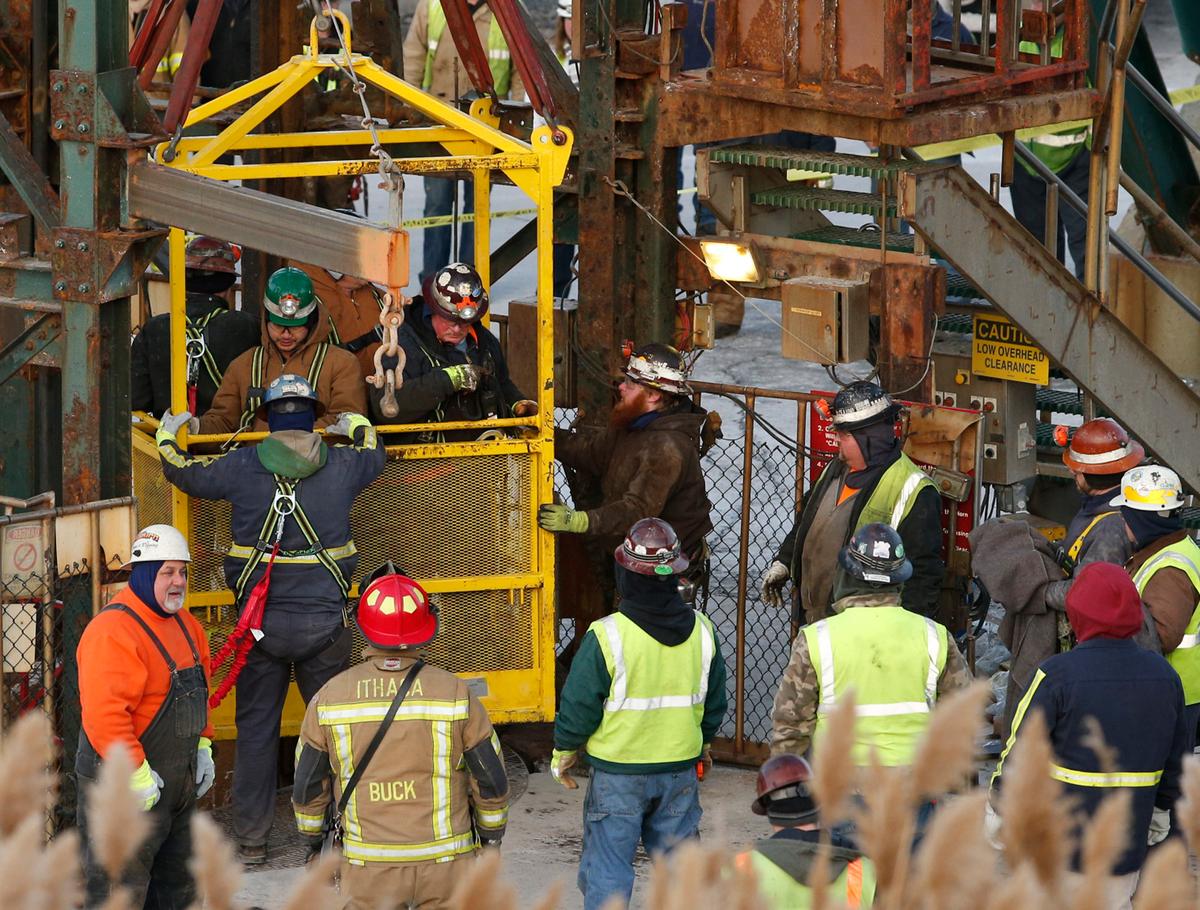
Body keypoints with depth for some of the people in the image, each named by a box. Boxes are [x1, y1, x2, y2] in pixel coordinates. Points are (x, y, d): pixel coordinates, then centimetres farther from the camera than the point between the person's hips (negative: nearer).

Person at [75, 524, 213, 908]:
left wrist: (203, 747, 14)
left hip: (176, 786, 10)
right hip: (121, 790, -10)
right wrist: (137, 776, -27)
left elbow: (198, 692, 24)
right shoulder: (113, 630, -22)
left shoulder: (183, 624, 10)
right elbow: (103, 712, -29)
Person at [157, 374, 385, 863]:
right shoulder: (341, 465, -2)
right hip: (324, 621, 0)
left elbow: (183, 471, 10)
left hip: (260, 621, 0)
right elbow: (374, 451, 21)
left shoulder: (242, 468, -6)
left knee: (256, 727, 8)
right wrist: (352, 424, 42)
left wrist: (167, 435, 30)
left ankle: (251, 840, 12)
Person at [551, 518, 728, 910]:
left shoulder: (607, 636, -19)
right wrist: (701, 744, 28)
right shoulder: (701, 632, -3)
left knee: (606, 867, 4)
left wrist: (563, 752, 7)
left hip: (617, 774, -4)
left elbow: (579, 705, -11)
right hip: (680, 769, 4)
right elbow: (715, 703, 9)